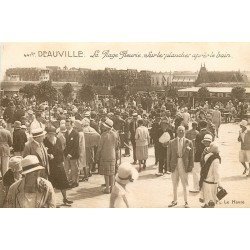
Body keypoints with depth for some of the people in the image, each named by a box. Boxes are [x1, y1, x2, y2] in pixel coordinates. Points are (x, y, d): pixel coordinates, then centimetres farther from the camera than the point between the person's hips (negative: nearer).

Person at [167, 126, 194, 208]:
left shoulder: (188, 142, 1)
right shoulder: (172, 142, 2)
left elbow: (191, 156, 3)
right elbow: (169, 155, 4)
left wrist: (190, 166, -2)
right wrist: (168, 166, -1)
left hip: (184, 165, -1)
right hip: (174, 165, 1)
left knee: (185, 185, 6)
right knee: (174, 185, 12)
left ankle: (186, 202, 20)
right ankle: (175, 201, 26)